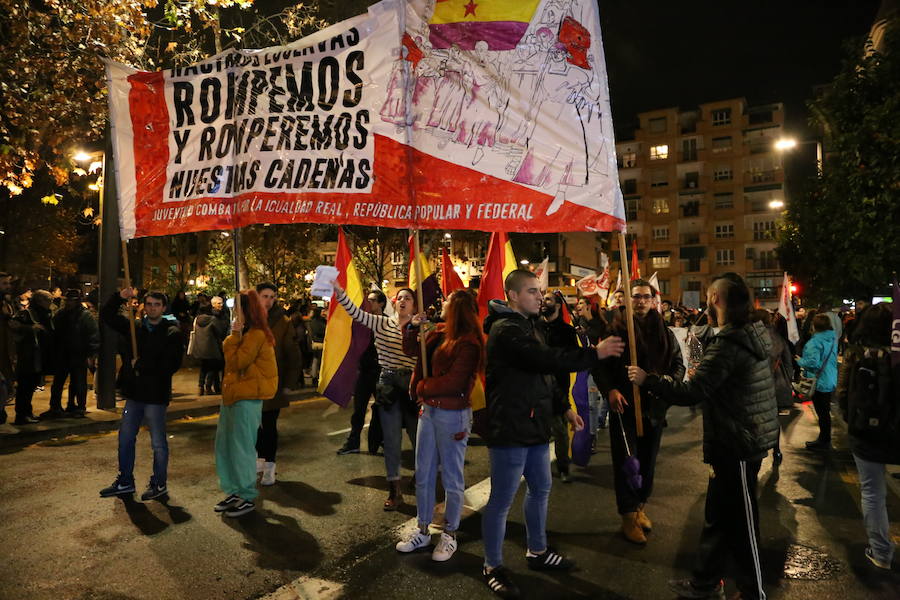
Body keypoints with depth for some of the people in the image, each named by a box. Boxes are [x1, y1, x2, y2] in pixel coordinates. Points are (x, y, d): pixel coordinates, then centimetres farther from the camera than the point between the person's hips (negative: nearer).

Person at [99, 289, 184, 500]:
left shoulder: (172, 333, -10)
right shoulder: (135, 327, 8)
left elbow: (171, 364, -18)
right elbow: (106, 315, 12)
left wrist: (142, 365, -13)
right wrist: (119, 298, -5)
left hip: (155, 395, -6)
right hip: (134, 393, 6)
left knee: (158, 443, 5)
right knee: (125, 439, 16)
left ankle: (159, 484, 20)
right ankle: (125, 482, 31)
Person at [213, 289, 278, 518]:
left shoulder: (256, 334, -16)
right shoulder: (246, 332, 14)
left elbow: (236, 362, -17)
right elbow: (231, 363, 14)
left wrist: (235, 335, -13)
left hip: (247, 398, -10)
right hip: (232, 395, 10)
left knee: (241, 448, -2)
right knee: (223, 445, 14)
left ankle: (247, 498, 11)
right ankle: (234, 492, 26)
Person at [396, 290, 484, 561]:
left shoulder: (468, 344, -18)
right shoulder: (439, 332, 6)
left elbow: (452, 383, -22)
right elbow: (411, 350, 17)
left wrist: (423, 387, -7)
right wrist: (413, 327, 0)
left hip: (452, 416, -8)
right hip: (429, 411, 8)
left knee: (452, 479, 8)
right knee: (423, 476, 16)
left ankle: (450, 535, 25)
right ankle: (423, 531, 31)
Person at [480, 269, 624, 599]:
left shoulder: (529, 325, 15)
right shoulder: (506, 329, -18)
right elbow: (546, 360, -29)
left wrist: (564, 408, 14)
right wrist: (595, 353, -26)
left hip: (534, 426, 10)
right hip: (510, 429, -10)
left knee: (540, 490, 21)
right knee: (501, 500, 3)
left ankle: (537, 552, 39)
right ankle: (492, 567, 19)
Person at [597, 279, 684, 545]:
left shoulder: (663, 331, 5)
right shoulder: (616, 329, -7)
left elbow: (678, 362, 9)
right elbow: (601, 365, -7)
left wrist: (671, 380, -12)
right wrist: (610, 390, -21)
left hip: (654, 405, 4)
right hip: (624, 405, -4)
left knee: (648, 459, 16)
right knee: (626, 460, 2)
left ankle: (640, 506, 35)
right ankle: (628, 516, 15)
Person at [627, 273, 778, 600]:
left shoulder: (728, 343, -24)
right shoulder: (750, 334, 6)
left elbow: (691, 393, -26)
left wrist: (647, 380, -17)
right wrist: (701, 374, 17)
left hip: (739, 445, -10)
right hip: (738, 441, 10)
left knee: (741, 523, 6)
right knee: (717, 515, 19)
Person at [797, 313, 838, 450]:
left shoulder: (814, 342, -23)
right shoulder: (833, 339, 4)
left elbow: (813, 363, -29)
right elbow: (833, 359, 16)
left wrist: (800, 361, -11)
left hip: (819, 382, -8)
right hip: (830, 381, 8)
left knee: (822, 412, 2)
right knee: (825, 411, 18)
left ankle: (824, 441, 13)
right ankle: (825, 438, 30)